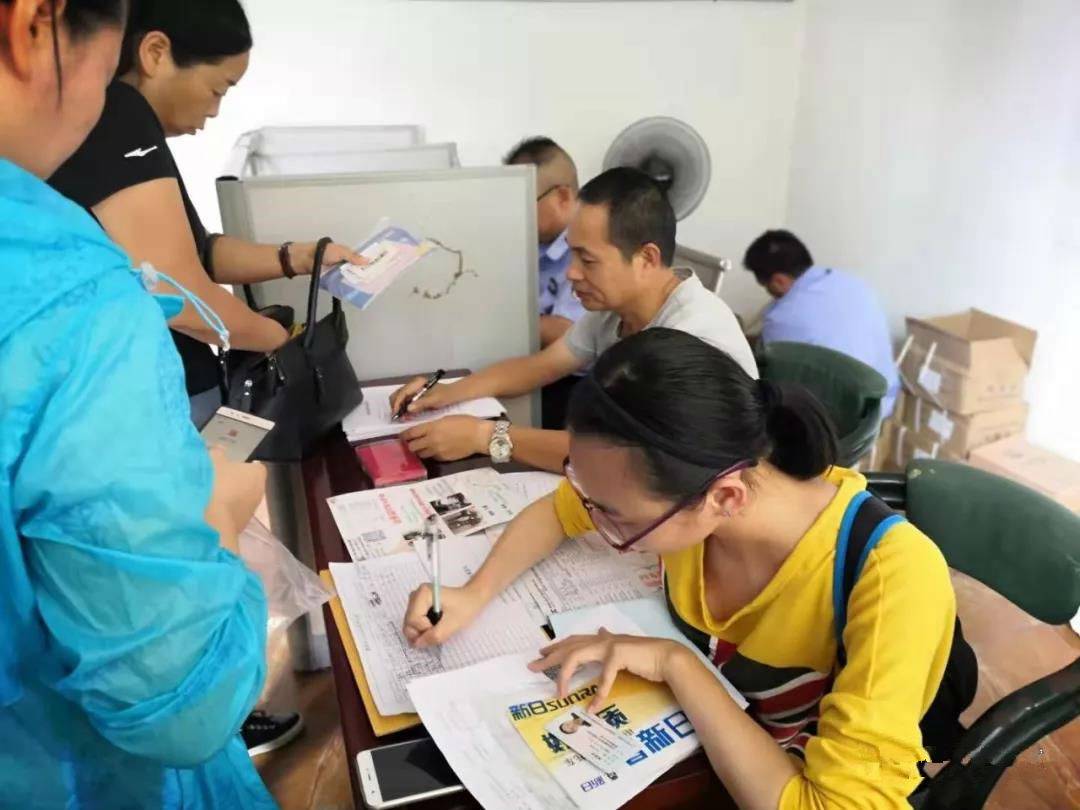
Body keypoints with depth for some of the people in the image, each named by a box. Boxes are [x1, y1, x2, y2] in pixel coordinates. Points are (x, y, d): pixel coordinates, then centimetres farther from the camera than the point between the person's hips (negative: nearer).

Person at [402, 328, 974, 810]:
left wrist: (675, 664, -32)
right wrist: (475, 595, -15)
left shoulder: (892, 579, -35)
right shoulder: (682, 490, -21)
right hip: (689, 745, 4)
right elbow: (559, 511, -1)